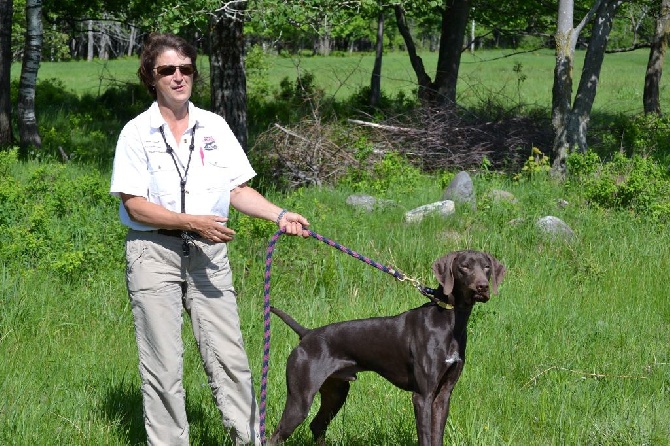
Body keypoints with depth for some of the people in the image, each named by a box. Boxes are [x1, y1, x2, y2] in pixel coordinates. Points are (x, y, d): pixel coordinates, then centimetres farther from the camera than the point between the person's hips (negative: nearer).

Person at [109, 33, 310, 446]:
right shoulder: (137, 132, -1)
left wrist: (280, 214, -5)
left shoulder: (215, 127, 9)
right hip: (154, 252, -3)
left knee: (229, 356, -2)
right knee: (163, 364, -1)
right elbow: (135, 205, -7)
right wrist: (191, 221, -17)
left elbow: (238, 191, 11)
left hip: (208, 253, 3)